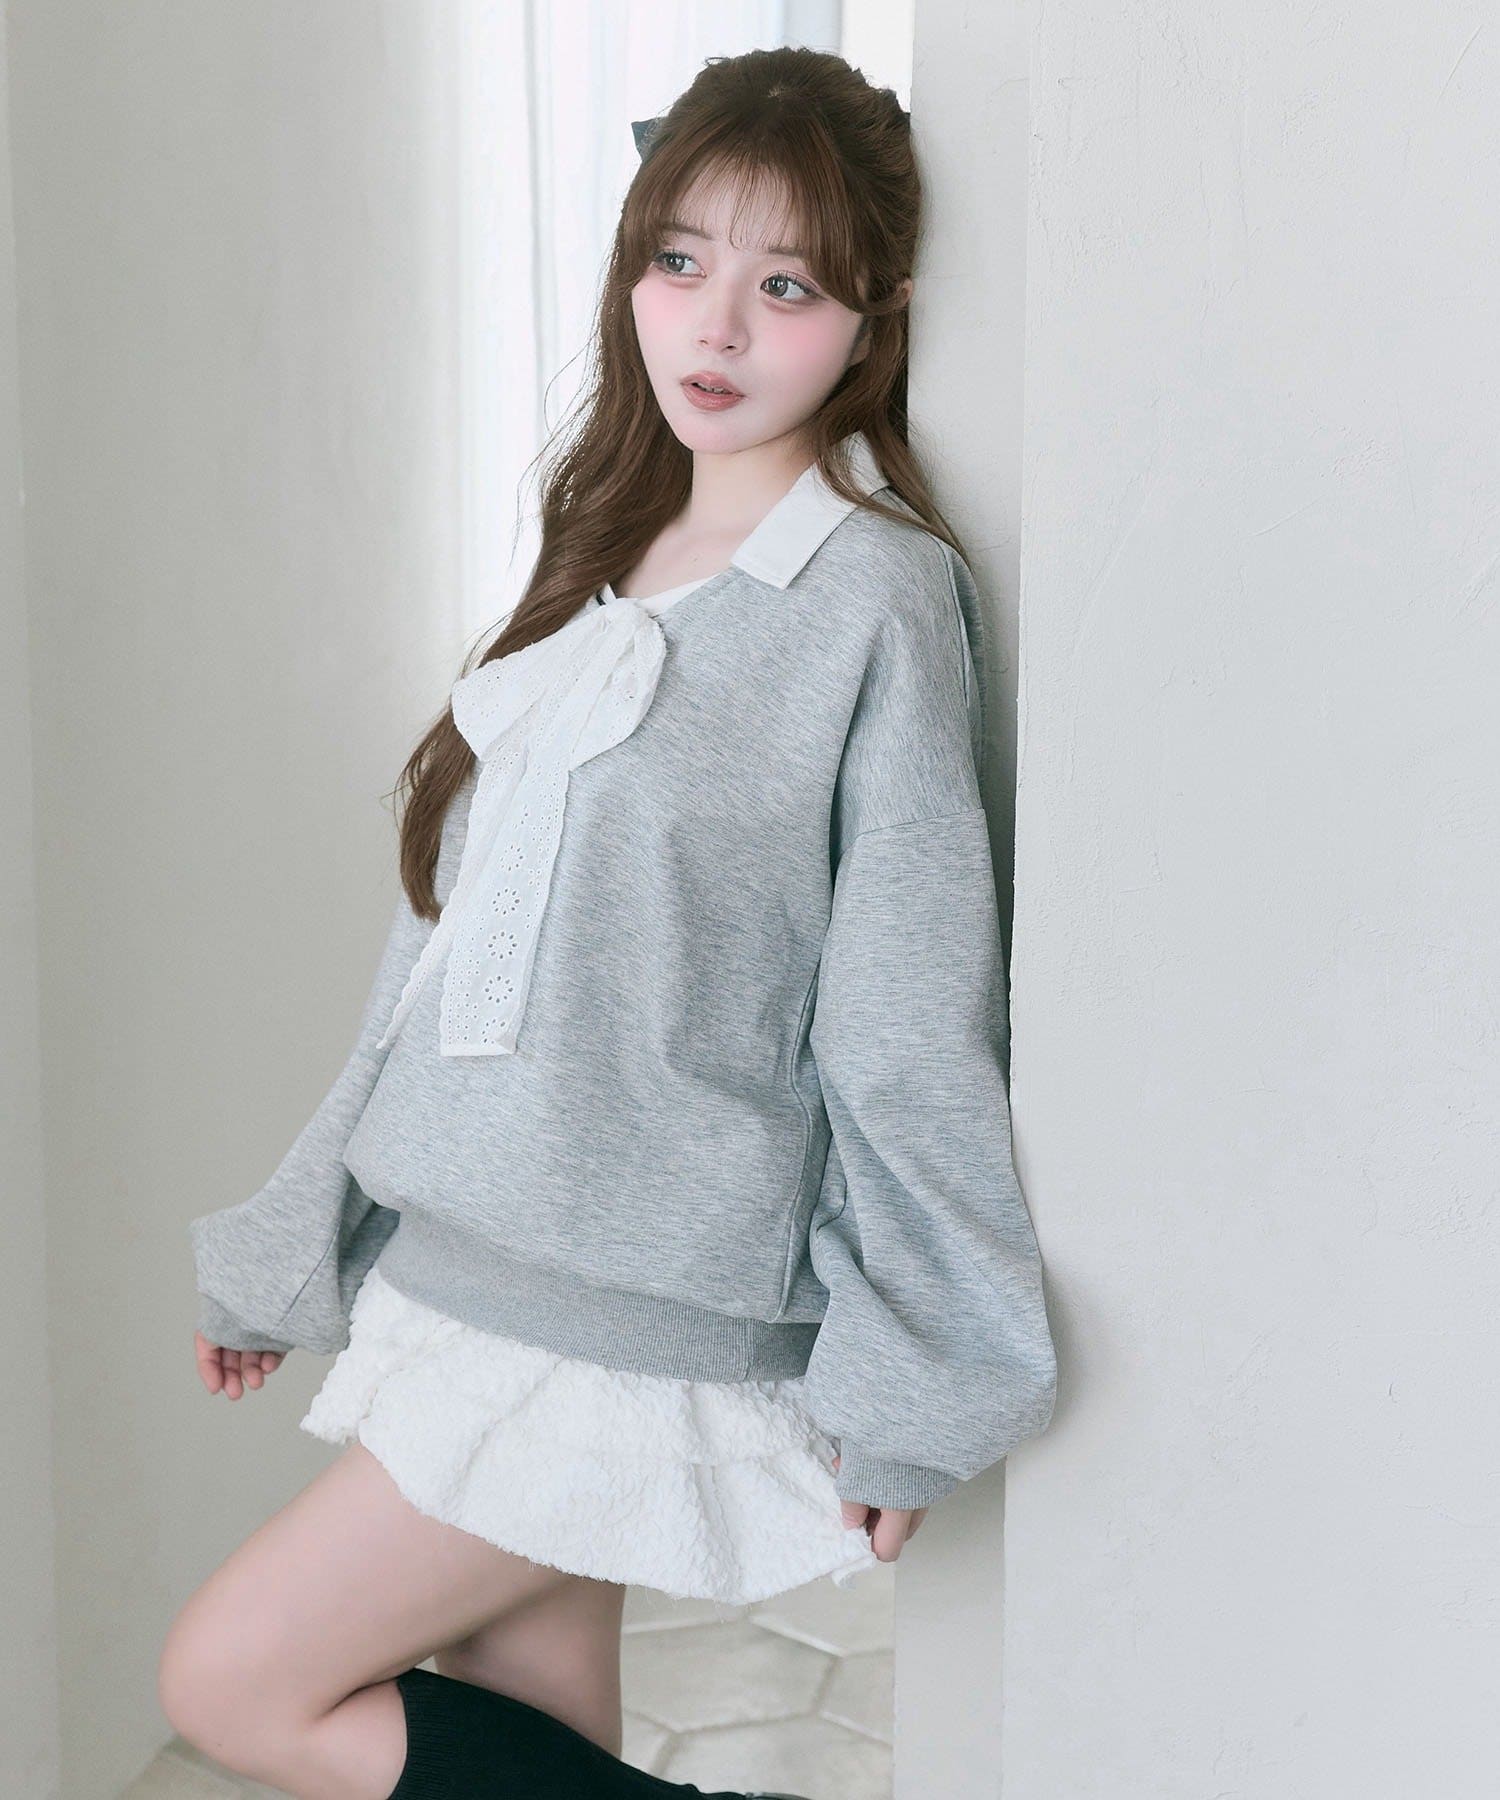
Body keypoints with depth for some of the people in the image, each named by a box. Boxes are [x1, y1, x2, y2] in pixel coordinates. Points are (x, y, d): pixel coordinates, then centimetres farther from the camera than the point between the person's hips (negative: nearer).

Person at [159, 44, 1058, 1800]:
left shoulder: (878, 597, -12)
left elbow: (912, 1031, -12)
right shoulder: (610, 554, 10)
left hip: (634, 1321, -7)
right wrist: (286, 1249, 16)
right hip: (475, 1266, 7)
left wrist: (907, 1393, -9)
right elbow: (454, 958, 13)